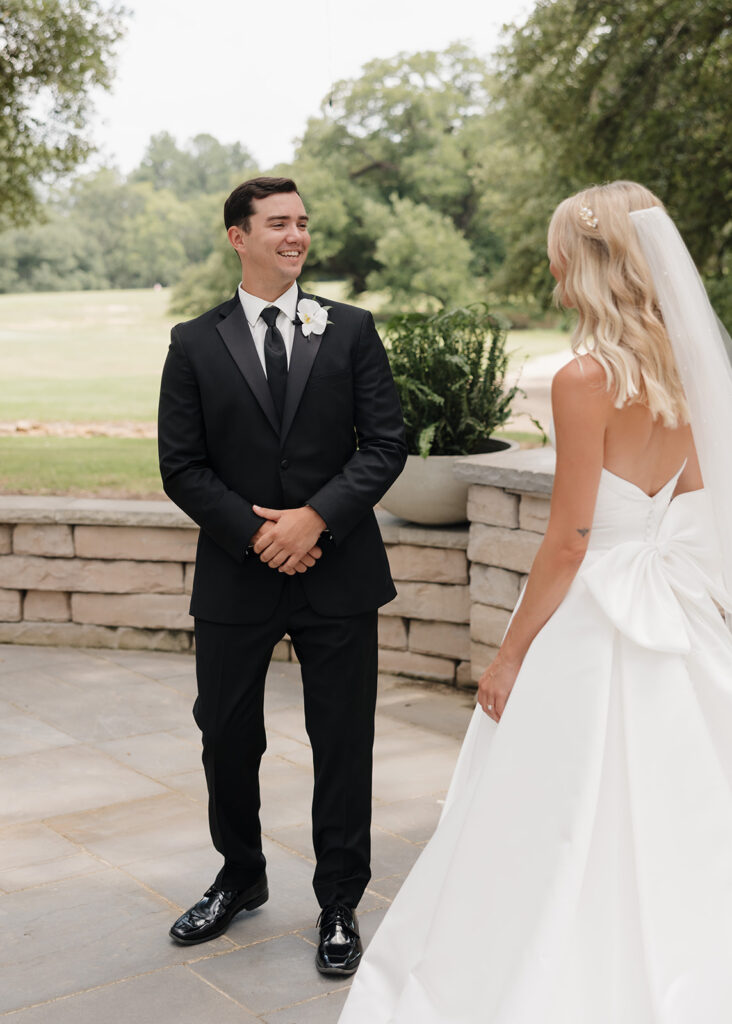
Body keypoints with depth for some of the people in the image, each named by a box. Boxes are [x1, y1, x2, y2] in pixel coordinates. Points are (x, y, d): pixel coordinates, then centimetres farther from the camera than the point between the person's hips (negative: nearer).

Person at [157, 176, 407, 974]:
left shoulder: (351, 331, 3)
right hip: (235, 576, 1)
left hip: (338, 572, -1)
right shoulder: (195, 343, 3)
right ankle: (240, 879, 38)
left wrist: (317, 516, -15)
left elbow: (385, 445, -2)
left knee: (343, 745, 6)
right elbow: (181, 466, -1)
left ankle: (340, 905, 23)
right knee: (227, 738, 13)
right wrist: (254, 531, -12)